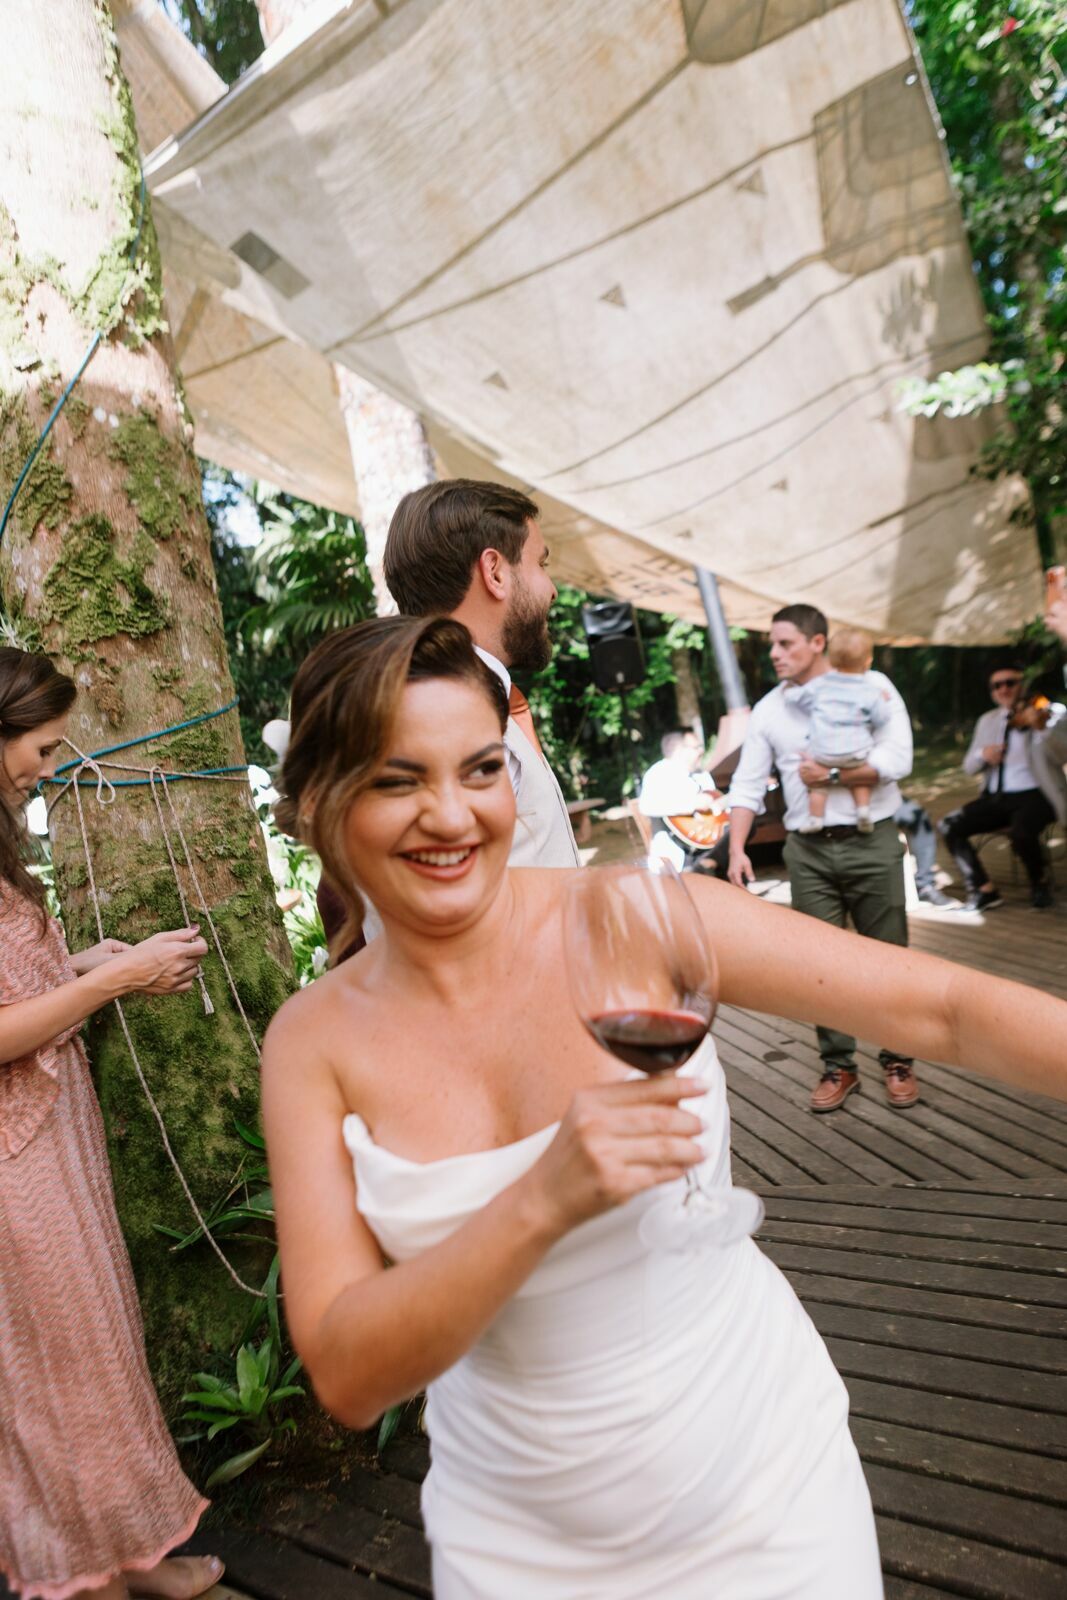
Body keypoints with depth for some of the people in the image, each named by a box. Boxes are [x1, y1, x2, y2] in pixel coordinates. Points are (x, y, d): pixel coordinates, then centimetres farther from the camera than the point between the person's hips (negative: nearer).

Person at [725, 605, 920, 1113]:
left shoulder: (871, 686, -2)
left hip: (872, 842, -2)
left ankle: (898, 1060, 24)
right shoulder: (767, 710, 6)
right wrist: (737, 850, -7)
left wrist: (830, 775, -11)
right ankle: (838, 1066, 21)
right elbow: (747, 786, 3)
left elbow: (896, 760, -12)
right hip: (808, 851, 3)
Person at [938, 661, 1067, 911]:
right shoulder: (987, 720, 15)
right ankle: (984, 890, -5)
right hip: (996, 797, 5)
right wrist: (982, 754, -10)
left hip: (1032, 795, -5)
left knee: (1021, 832, -35)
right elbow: (969, 767, 13)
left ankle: (1040, 883, -1)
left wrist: (1040, 729, -30)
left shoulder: (1041, 714, 2)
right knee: (949, 826, -16)